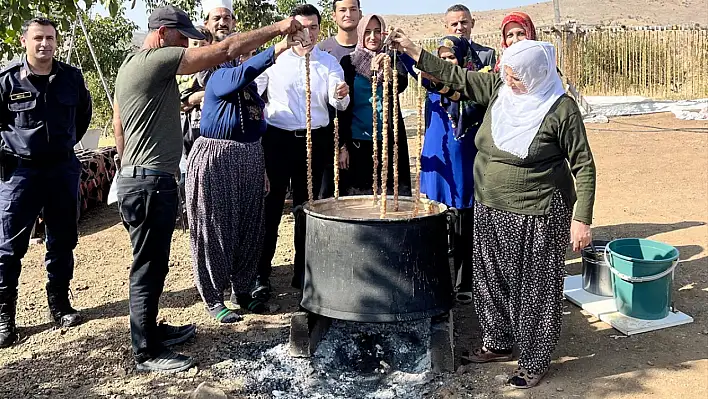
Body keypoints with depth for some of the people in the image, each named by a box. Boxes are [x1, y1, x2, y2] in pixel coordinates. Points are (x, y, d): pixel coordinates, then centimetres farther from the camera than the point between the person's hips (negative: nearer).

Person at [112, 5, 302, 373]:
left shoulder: (129, 66, 17)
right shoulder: (157, 60, -13)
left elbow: (118, 127, 23)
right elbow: (227, 50, -16)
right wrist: (277, 28, -10)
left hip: (136, 177, 10)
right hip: (150, 181, -10)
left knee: (152, 264, 18)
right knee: (148, 267, -3)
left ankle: (150, 330, 30)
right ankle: (148, 353, 7)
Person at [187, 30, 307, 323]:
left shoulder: (251, 87, 15)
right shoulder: (220, 78, -9)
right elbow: (241, 74, -33)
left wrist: (263, 170, 18)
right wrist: (278, 49, -42)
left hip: (249, 162, 8)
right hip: (217, 162, -8)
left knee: (249, 230, 10)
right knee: (216, 230, 0)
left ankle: (241, 291, 24)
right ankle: (214, 299, 10)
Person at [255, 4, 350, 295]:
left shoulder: (329, 62, 5)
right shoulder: (275, 58, 1)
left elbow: (337, 102, -8)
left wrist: (341, 95, -30)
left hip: (315, 141, 2)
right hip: (278, 138, -2)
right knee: (271, 206, 0)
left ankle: (302, 271, 23)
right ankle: (261, 274, 7)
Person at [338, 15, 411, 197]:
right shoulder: (349, 62, 3)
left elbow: (402, 85, -14)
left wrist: (387, 70, -35)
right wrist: (342, 144, -2)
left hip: (388, 140, 1)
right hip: (358, 140, -1)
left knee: (391, 193, -1)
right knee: (358, 193, -1)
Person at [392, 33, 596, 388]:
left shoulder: (561, 109, -15)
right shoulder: (498, 88, 0)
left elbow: (583, 166, -12)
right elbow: (454, 76, 10)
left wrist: (582, 220, -16)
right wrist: (412, 50, 8)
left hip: (537, 216, -6)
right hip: (491, 210, 7)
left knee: (535, 288, 5)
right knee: (493, 280, 18)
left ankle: (535, 362, 22)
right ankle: (498, 342, 38)